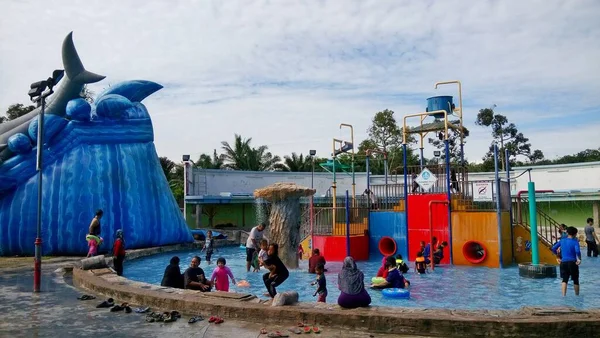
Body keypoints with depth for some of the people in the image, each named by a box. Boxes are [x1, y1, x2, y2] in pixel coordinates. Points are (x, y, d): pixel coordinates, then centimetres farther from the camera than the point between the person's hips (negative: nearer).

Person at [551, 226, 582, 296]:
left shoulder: (562, 241, 6)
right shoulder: (575, 241, -6)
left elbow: (553, 248, 6)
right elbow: (577, 251, -24)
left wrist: (558, 257, 16)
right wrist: (579, 259, -11)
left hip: (563, 262, 3)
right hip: (572, 262, -3)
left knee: (564, 280, 5)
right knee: (575, 280, 13)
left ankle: (563, 295, -6)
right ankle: (577, 295, 24)